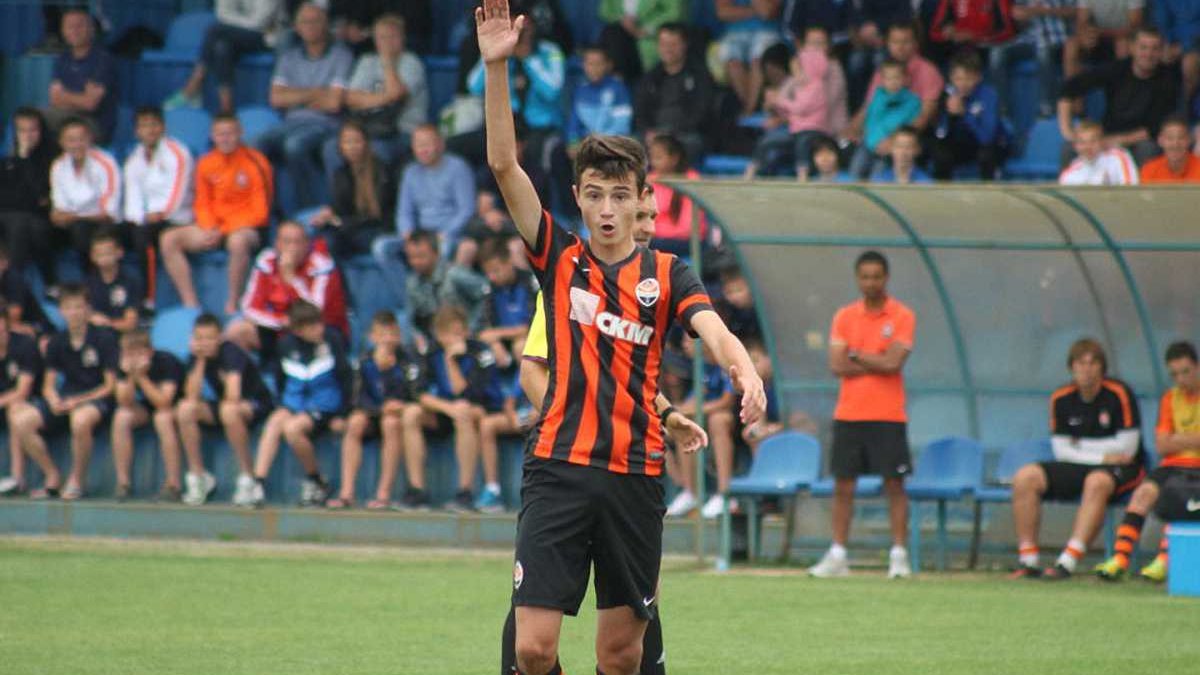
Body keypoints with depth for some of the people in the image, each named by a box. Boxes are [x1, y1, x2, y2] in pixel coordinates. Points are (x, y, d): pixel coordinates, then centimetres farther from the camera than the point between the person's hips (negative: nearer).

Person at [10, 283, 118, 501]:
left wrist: (79, 401, -19)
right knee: (20, 420, -20)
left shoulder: (104, 338, -5)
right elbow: (49, 385, 12)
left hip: (96, 399, -5)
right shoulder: (57, 343, 9)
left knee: (80, 419, -42)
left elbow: (110, 385, -7)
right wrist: (54, 401, -12)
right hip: (65, 399, 5)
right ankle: (52, 476, -5)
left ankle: (77, 479, -18)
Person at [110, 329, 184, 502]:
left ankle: (173, 485, -32)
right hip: (146, 408, 5)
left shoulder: (166, 362, -26)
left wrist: (141, 377, -37)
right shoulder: (123, 364, -13)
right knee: (121, 417, -23)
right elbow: (125, 402, -19)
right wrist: (131, 376, -34)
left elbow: (163, 402, -33)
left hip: (176, 406, -5)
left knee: (162, 417, -37)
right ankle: (123, 482, -18)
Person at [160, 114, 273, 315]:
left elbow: (260, 211, -9)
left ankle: (232, 305, -30)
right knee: (169, 240, -14)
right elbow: (203, 206, 14)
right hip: (215, 227, 6)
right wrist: (210, 229, -8)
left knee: (238, 241, -42)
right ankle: (190, 304, -18)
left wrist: (223, 231, -16)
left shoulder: (255, 162, -7)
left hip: (245, 228, -6)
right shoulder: (206, 164, 8)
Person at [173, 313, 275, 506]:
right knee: (185, 409, -19)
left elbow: (233, 397, -34)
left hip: (257, 405, -6)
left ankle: (247, 479, -27)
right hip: (222, 404, 6)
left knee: (229, 410, -39)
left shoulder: (231, 353, -24)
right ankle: (197, 477, -10)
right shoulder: (196, 356, -5)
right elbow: (192, 396, -16)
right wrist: (200, 361, -21)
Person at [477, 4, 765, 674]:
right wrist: (497, 67, -11)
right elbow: (504, 164, -1)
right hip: (559, 468, -1)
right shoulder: (559, 258, 7)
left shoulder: (667, 274, 6)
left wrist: (746, 372, -35)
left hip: (636, 475, 1)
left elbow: (714, 329, -12)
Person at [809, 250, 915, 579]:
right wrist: (878, 363, -10)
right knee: (843, 486, 4)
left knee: (894, 484, -2)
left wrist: (856, 355, -5)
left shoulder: (902, 317, -2)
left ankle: (899, 556, 2)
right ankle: (837, 556, 9)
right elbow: (837, 365, -3)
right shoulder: (844, 317, 7)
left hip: (888, 416, -3)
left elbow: (893, 363, -14)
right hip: (848, 414, 3)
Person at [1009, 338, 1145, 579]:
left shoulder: (1119, 394, -10)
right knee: (1025, 477, -15)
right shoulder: (1061, 399, 4)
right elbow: (1062, 451, 2)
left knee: (1097, 481, -40)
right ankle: (1027, 560, -19)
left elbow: (1127, 448, -12)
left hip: (1122, 470, -5)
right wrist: (1102, 456, -12)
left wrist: (1081, 446, -6)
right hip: (1079, 468, 5)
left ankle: (1068, 562, -46)